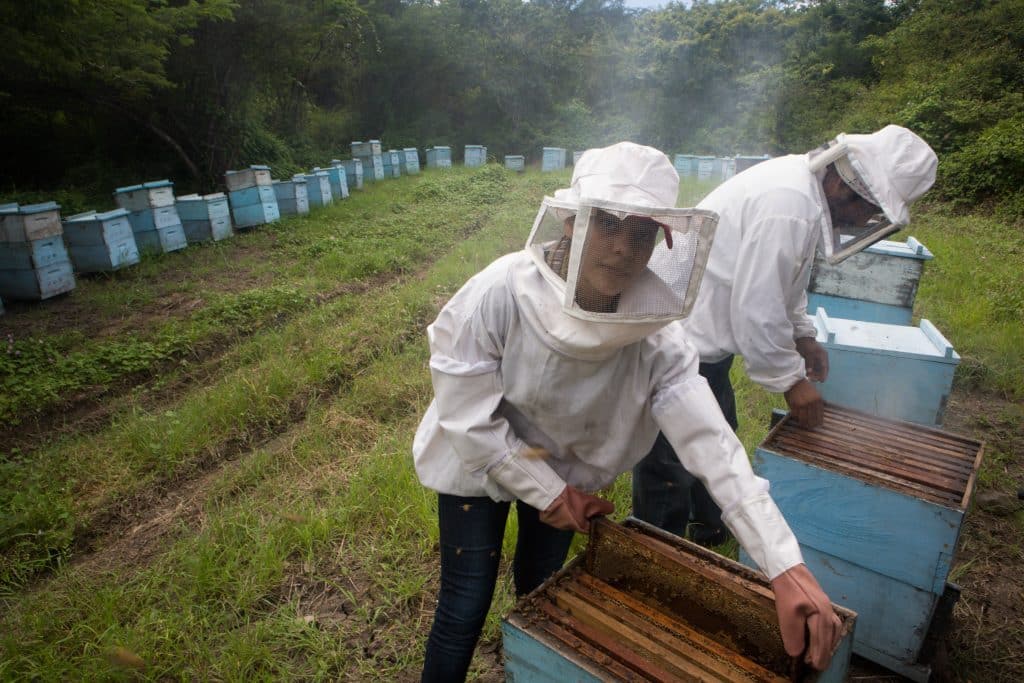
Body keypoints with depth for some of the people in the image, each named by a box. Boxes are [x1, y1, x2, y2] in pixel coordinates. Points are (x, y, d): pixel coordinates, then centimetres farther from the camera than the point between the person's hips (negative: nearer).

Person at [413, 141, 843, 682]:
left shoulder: (655, 334, -25)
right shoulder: (502, 292, -34)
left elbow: (711, 443, -29)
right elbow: (466, 417, -25)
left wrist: (786, 566, -35)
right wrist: (546, 491, -17)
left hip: (566, 466, 3)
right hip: (477, 462, -2)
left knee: (541, 592, 21)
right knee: (466, 607, 7)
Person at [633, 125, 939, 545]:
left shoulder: (801, 180, 7)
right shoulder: (789, 207, -26)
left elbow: (780, 280, 20)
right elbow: (756, 309, -25)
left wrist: (802, 334, 16)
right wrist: (791, 381, -13)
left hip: (703, 337, 11)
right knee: (671, 469, -1)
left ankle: (711, 531, 48)